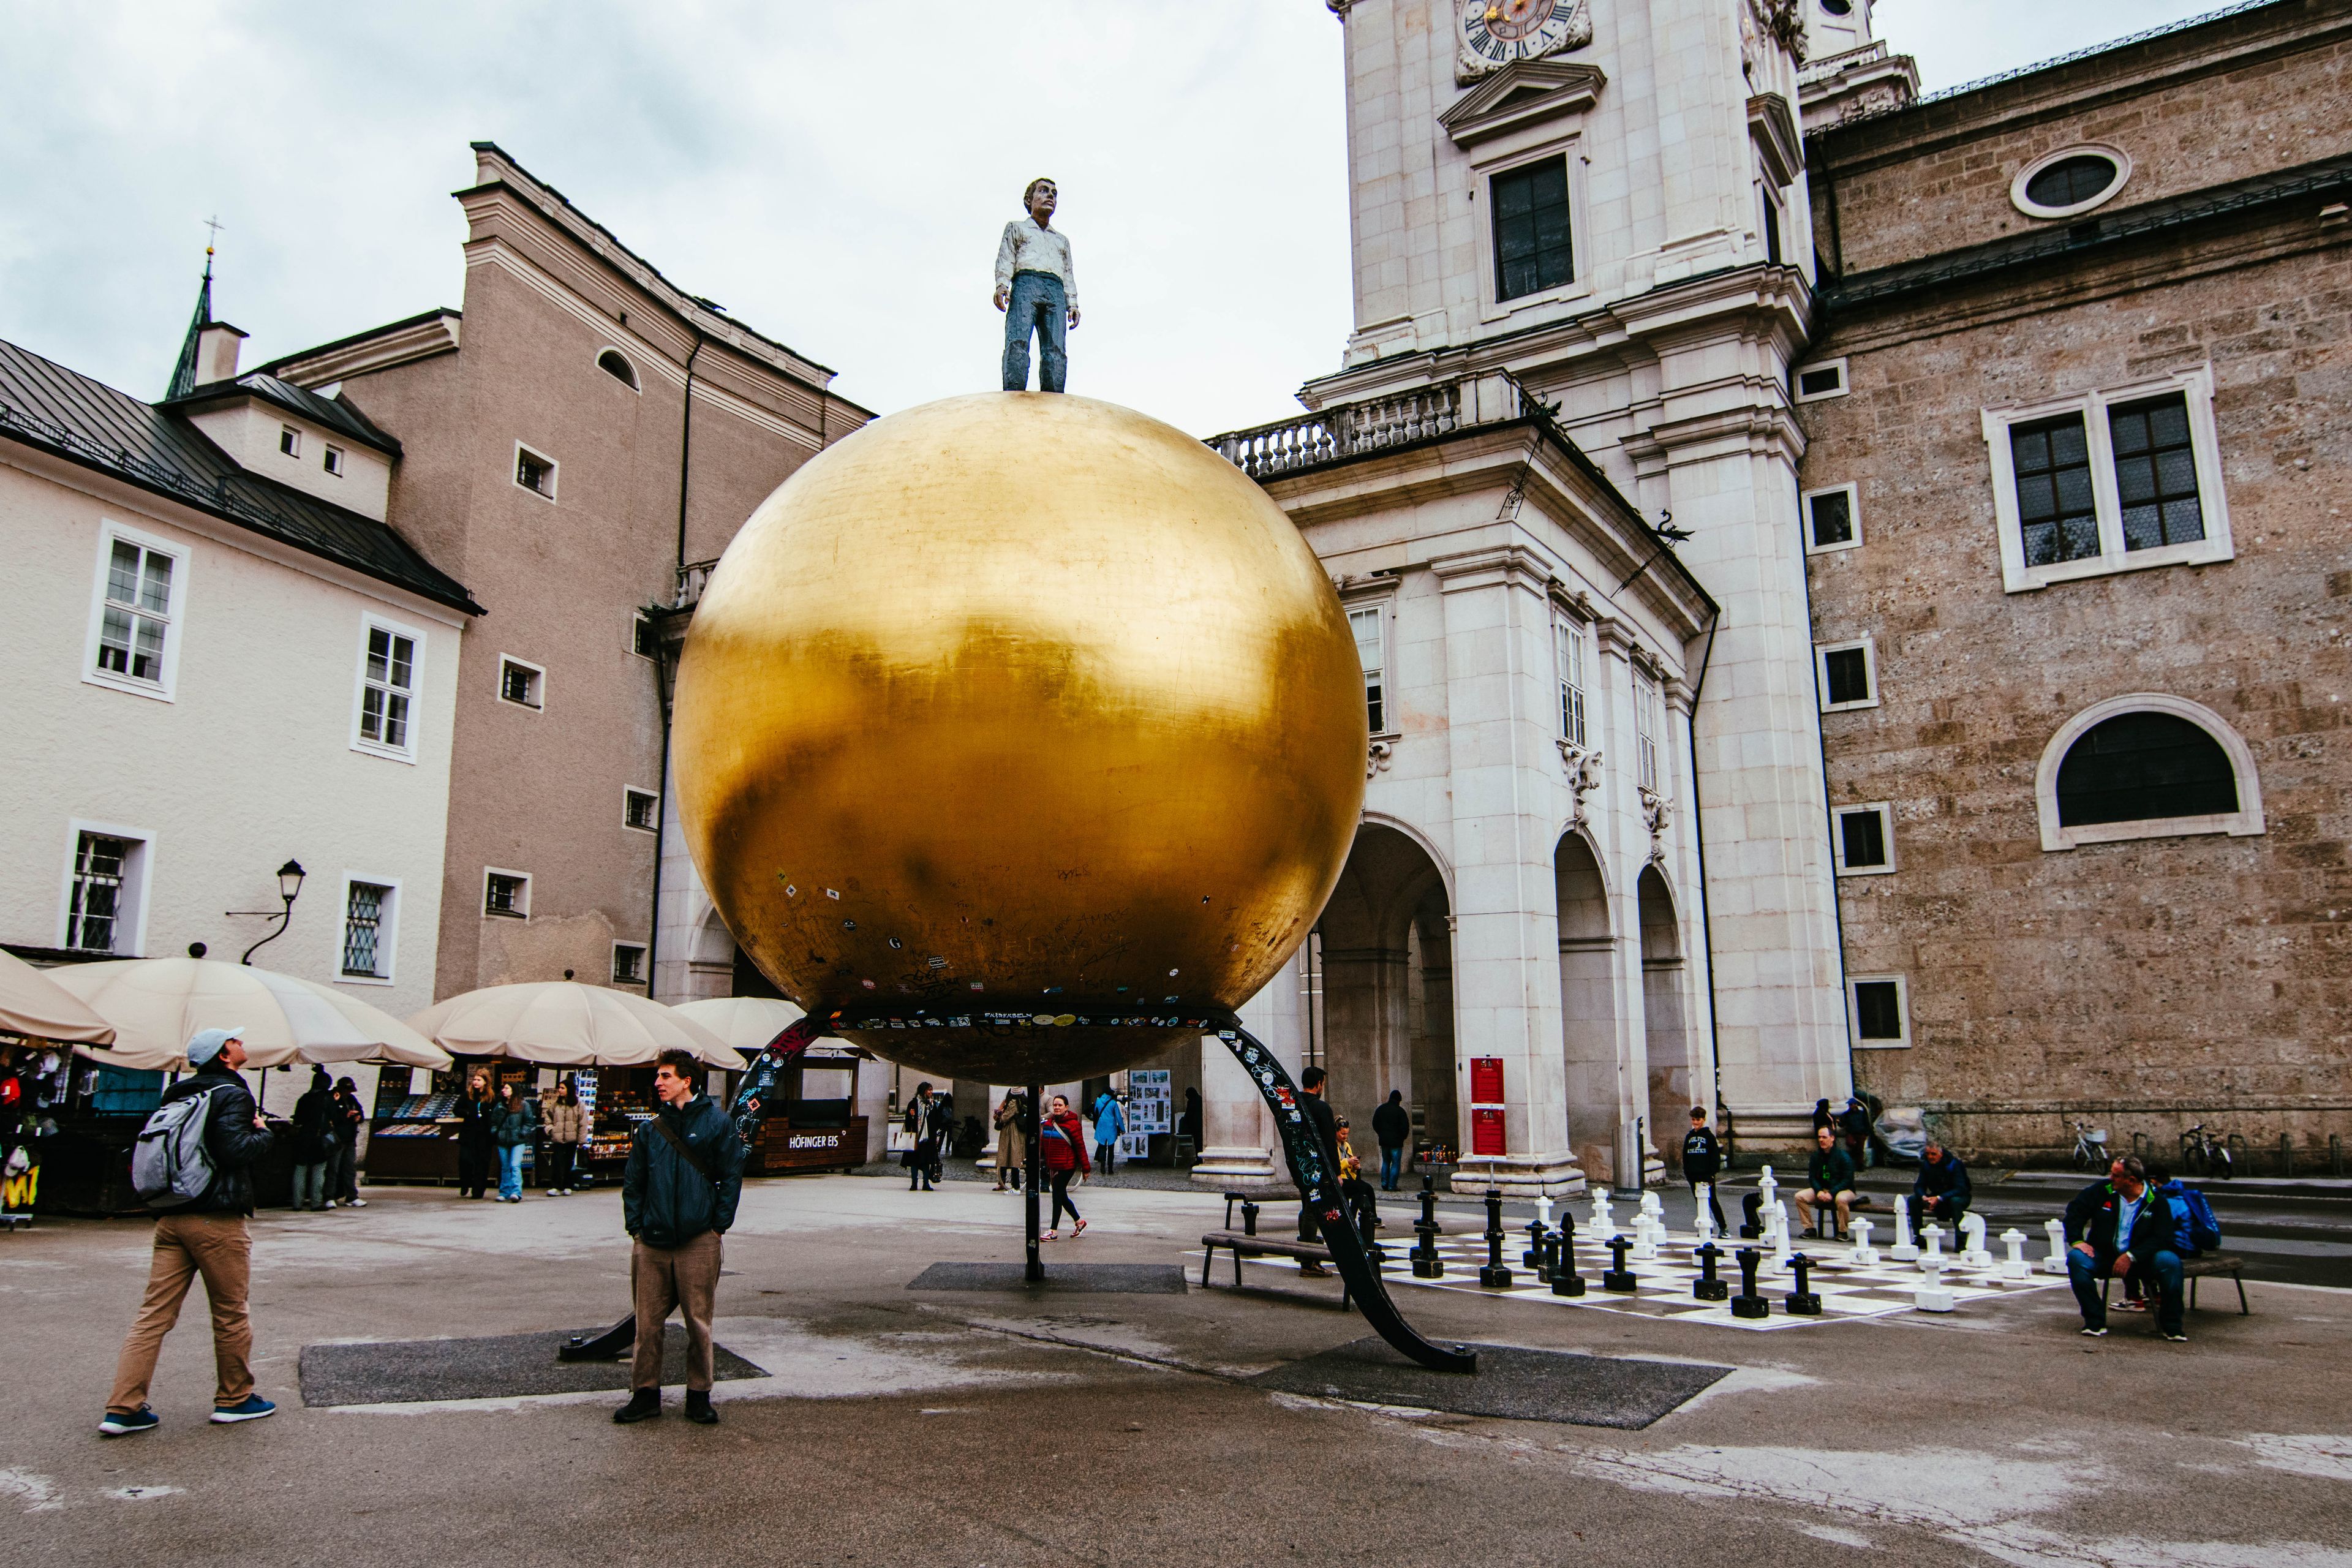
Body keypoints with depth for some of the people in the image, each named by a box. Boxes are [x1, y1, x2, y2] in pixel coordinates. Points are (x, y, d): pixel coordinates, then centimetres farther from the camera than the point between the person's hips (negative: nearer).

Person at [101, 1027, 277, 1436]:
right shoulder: (232, 1095, -11)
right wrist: (263, 1132, -6)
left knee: (154, 1314, 6)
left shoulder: (178, 1095, 15)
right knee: (231, 1314, 6)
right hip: (217, 1221, -7)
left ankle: (123, 1407, 3)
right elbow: (236, 1149, -23)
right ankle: (234, 1398, 17)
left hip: (171, 1219, 7)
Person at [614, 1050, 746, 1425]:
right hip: (652, 1241, 3)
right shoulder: (650, 1127, 9)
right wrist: (635, 1226, 3)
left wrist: (718, 1225, -5)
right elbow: (633, 1181, 13)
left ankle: (699, 1396, 15)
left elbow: (731, 1176, -1)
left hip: (698, 1241, -3)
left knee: (699, 1322, 4)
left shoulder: (716, 1122, -1)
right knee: (648, 1321, 6)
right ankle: (645, 1394, 19)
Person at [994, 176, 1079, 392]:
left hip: (1056, 291, 3)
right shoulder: (1016, 227, 28)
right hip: (1026, 283, -3)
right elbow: (1006, 258, 14)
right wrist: (1001, 285, -6)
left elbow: (1069, 275, 28)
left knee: (1056, 349, -19)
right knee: (1018, 342, -25)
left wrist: (1073, 304, 10)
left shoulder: (1062, 239, 37)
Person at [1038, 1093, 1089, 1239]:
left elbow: (1080, 1147, -8)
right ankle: (1079, 1223, 30)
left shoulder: (1073, 1124, -10)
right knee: (1062, 1197, 13)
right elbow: (1043, 1143, 16)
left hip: (1066, 1167, -7)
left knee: (1058, 1196, -5)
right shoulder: (1049, 1123, 10)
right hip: (1052, 1166, 7)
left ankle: (1053, 1231, 2)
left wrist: (1085, 1168, -7)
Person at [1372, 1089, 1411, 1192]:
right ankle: (1392, 1186, -2)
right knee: (1396, 1163, 1)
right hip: (1396, 1141, -5)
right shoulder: (1400, 1111, -11)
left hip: (1384, 1141, 5)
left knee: (1386, 1162, 17)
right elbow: (1405, 1127, -14)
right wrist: (1403, 1137, 4)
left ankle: (1384, 1184, 13)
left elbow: (1375, 1124, 12)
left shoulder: (1381, 1109, 5)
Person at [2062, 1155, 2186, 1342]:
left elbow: (2162, 1238, -13)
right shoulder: (2102, 1191, -1)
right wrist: (2076, 1240, -9)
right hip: (2104, 1257, 1)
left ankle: (2171, 1327, -15)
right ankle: (2095, 1323, -20)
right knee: (2076, 1258, -28)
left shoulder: (2156, 1202, -6)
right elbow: (2075, 1210, 5)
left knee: (2169, 1261, -30)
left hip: (2141, 1261, -1)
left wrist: (2131, 1256, -24)